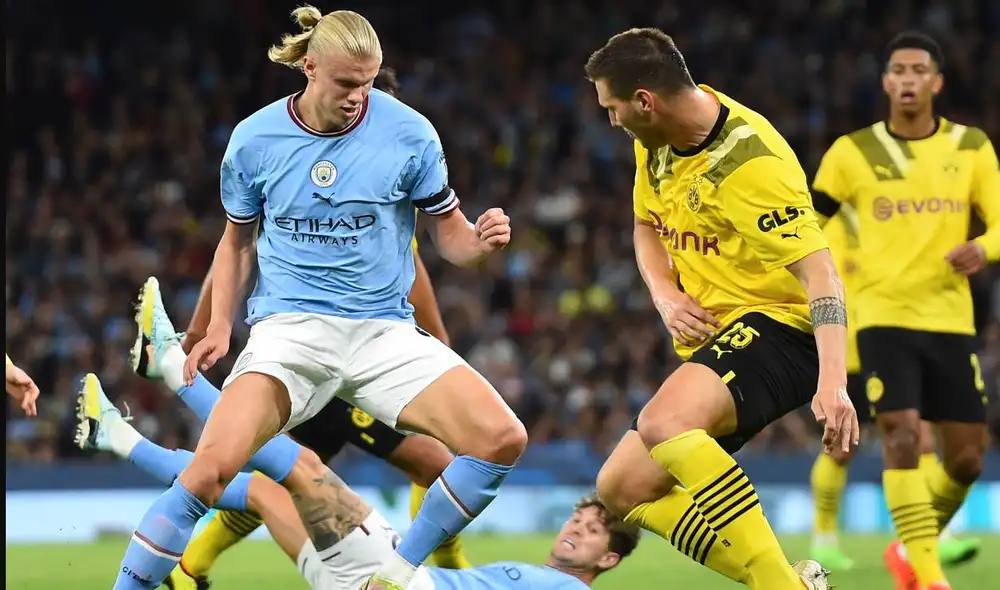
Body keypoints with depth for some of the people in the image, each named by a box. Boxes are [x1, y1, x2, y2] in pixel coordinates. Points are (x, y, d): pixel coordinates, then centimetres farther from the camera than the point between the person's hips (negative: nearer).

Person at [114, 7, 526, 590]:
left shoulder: (409, 133, -3)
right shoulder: (254, 139, 0)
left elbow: (450, 236, 6)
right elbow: (238, 239, 16)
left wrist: (481, 240, -17)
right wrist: (220, 326, 3)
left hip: (385, 329, 1)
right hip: (289, 326, -1)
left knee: (503, 438, -20)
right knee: (212, 465, -26)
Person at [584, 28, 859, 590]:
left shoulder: (750, 162, -22)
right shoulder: (656, 141, 4)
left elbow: (819, 272, -29)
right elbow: (648, 227, 23)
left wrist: (832, 382, -44)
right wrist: (666, 296, 0)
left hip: (777, 325, -10)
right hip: (711, 337, 10)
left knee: (663, 423, -36)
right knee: (622, 487, 4)